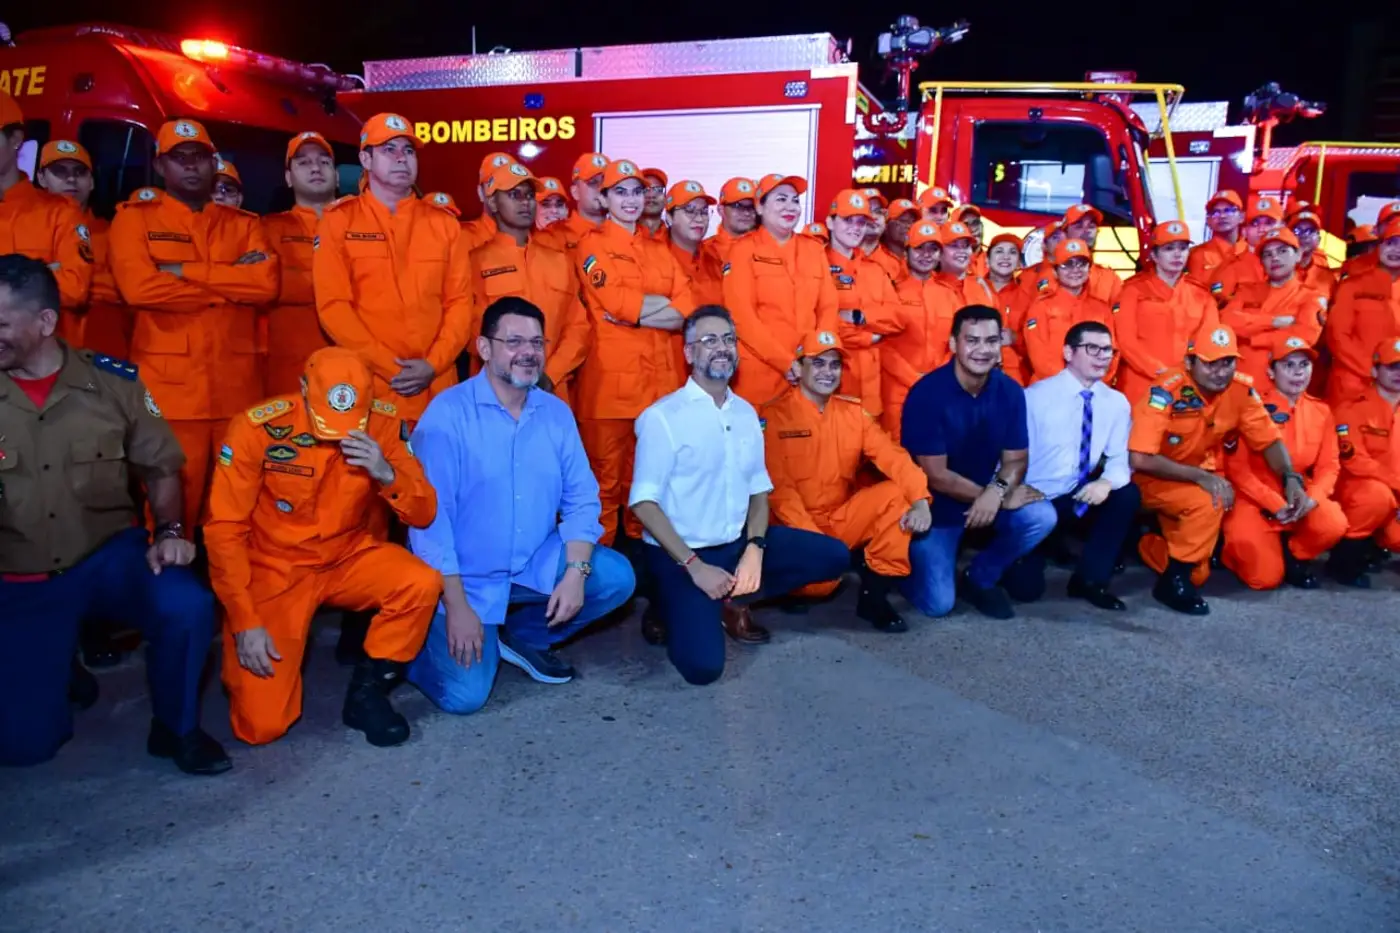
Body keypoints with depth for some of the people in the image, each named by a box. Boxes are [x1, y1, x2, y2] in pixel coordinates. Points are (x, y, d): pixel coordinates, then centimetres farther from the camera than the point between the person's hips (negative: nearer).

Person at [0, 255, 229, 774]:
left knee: (188, 608, -32)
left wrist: (169, 531, -11)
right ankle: (58, 662, 29)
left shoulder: (112, 380, -5)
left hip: (109, 556, 0)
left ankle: (177, 728, -4)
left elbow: (159, 468, 5)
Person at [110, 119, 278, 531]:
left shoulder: (244, 224, 16)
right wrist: (232, 285, -5)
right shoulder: (135, 216, 7)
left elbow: (267, 283, -3)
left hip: (237, 386, 3)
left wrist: (186, 271, -7)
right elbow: (139, 287, -10)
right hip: (170, 386, -3)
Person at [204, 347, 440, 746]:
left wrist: (387, 475, -31)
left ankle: (368, 690, -4)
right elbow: (224, 530, -13)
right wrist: (245, 622, -17)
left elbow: (424, 514, -10)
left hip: (350, 558, 3)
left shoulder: (383, 423, -12)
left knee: (423, 584, -29)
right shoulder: (257, 428, -20)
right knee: (261, 724, -11)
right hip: (275, 569, -2)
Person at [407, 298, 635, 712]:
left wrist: (576, 573, -14)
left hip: (537, 565, 5)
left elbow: (581, 499, 1)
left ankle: (524, 636, 10)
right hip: (466, 576, -5)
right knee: (464, 695, -16)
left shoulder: (557, 413, 1)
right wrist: (456, 605, -20)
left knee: (616, 577, -14)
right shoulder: (448, 412, -15)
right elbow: (430, 512, -18)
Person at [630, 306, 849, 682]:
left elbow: (758, 489, 10)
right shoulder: (662, 416, -12)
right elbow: (643, 502, -16)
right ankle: (678, 608, 12)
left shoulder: (746, 413, 8)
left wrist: (755, 548, -8)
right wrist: (694, 565, -21)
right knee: (703, 664, -22)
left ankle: (731, 603, 7)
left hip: (739, 542, 6)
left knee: (834, 555, -2)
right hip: (681, 554, -6)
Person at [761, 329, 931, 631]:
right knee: (819, 581, -32)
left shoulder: (854, 411, 6)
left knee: (898, 494, -17)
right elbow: (779, 488, -14)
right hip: (798, 527, -5)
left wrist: (920, 500, -24)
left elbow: (891, 456, -6)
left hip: (843, 518, 5)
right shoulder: (774, 415, -9)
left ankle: (874, 592, -8)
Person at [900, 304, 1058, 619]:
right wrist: (1004, 497, -20)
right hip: (935, 506, -4)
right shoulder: (927, 394, -22)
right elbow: (935, 475, -21)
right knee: (938, 603, -14)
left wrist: (998, 490, -27)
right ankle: (911, 564, 23)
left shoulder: (1010, 391, -8)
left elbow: (1015, 459, -3)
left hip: (989, 495, 5)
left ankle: (980, 578, 4)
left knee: (1042, 517, -23)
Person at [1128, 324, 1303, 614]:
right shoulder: (1166, 392, -28)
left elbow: (1269, 441, -2)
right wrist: (1201, 476, -33)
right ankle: (1174, 580, -15)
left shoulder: (1242, 389, -12)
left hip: (1199, 476, 6)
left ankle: (1154, 548, 30)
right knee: (1207, 502, -34)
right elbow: (1139, 459, -31)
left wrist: (1291, 479, -21)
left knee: (1198, 572, -1)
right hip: (1152, 478, -5)